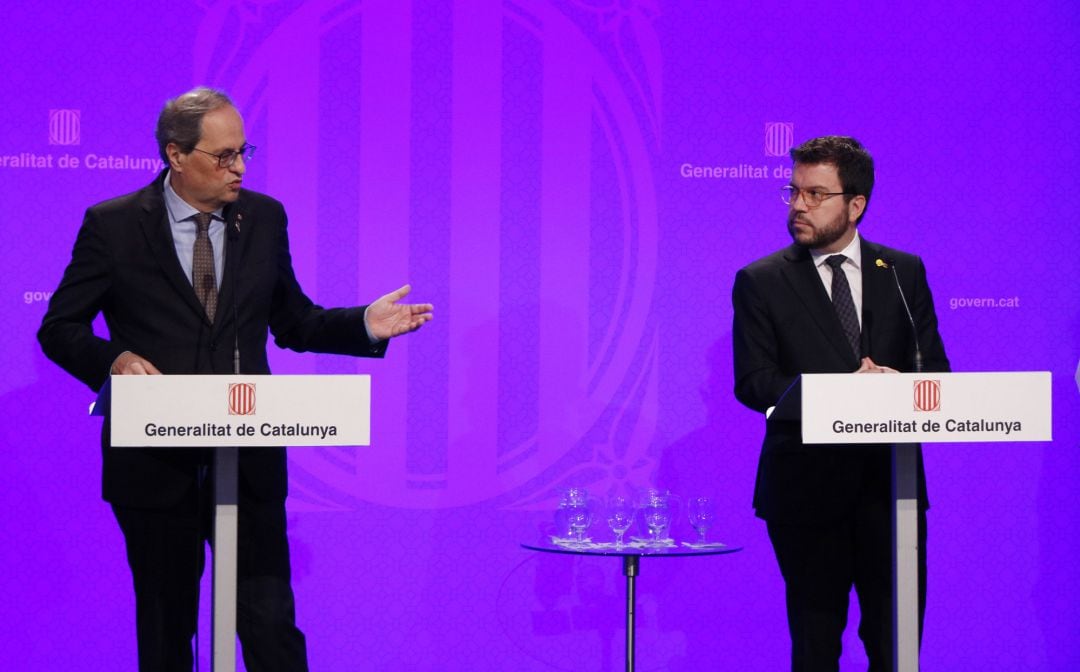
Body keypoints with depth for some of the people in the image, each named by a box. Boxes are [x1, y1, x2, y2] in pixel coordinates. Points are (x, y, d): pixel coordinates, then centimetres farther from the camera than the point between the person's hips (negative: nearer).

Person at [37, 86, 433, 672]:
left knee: (271, 624, -1)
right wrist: (113, 360, -20)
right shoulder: (113, 225, -4)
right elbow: (58, 328, 0)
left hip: (249, 459, 2)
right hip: (155, 463, -2)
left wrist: (365, 325, -2)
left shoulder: (264, 218, 6)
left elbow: (292, 322, 14)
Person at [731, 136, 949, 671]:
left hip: (890, 482, 2)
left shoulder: (904, 272, 10)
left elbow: (934, 368, 8)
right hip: (807, 486, -2)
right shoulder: (761, 282, 3)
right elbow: (753, 382, -6)